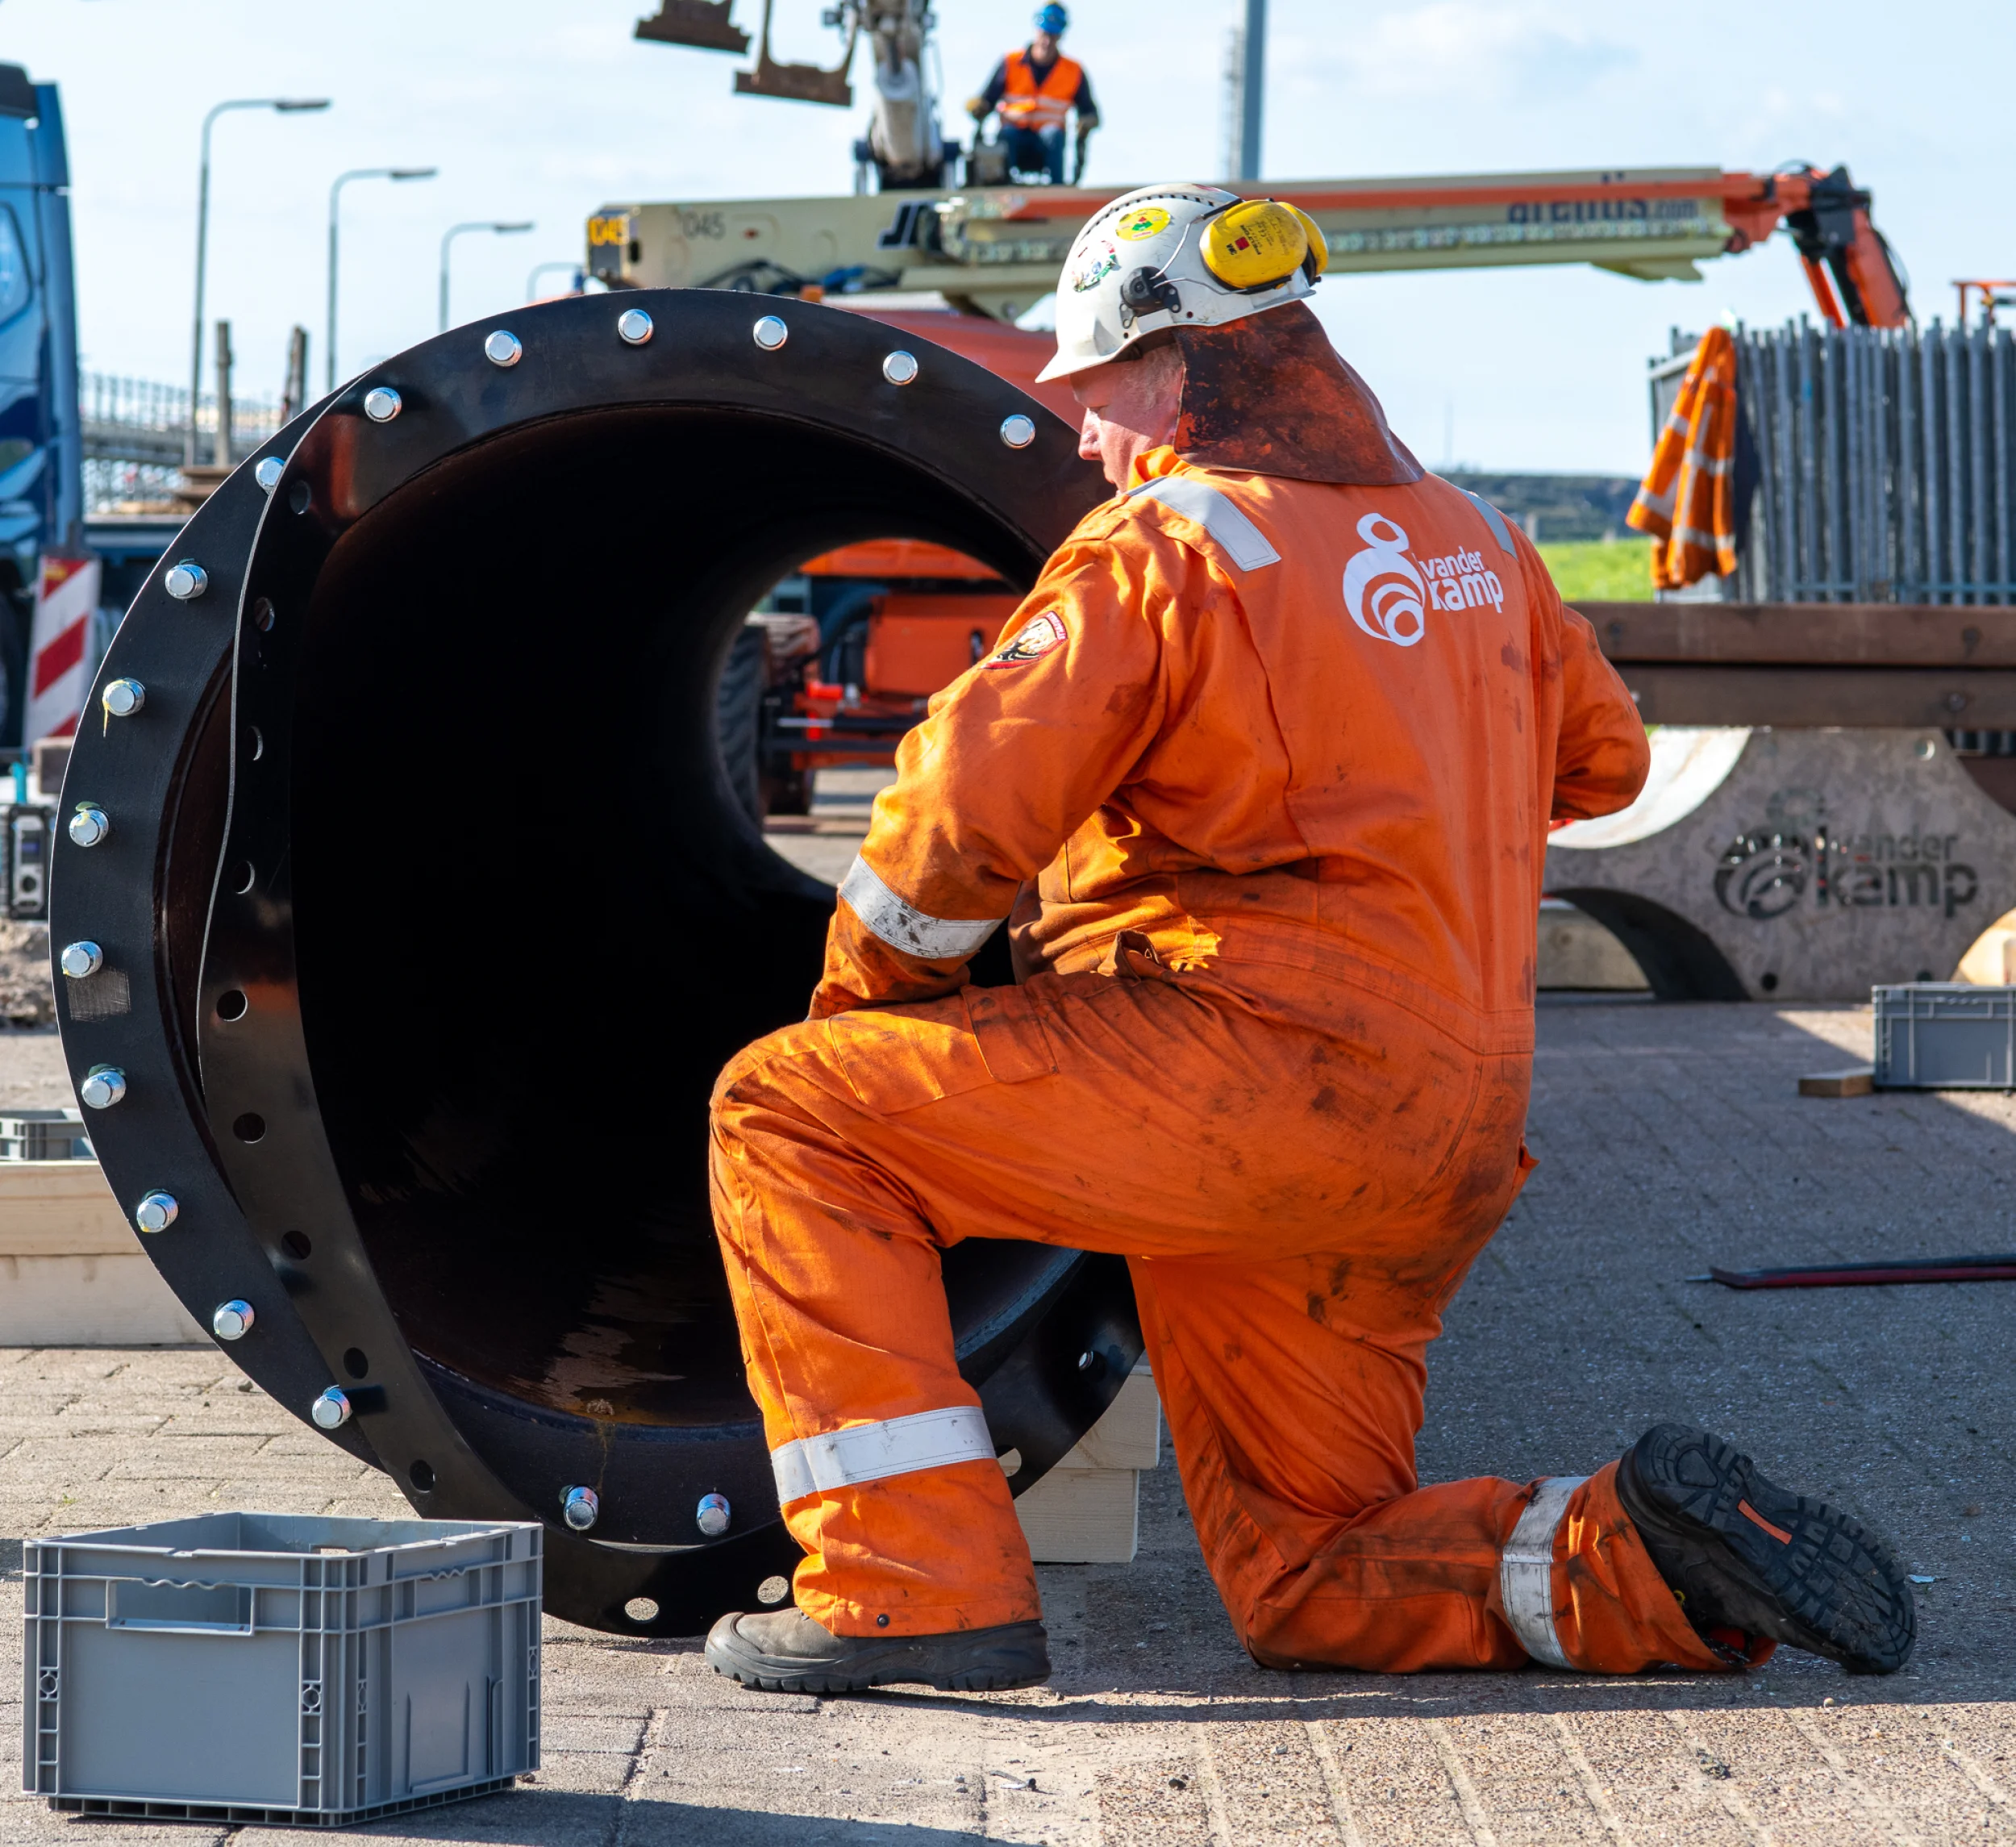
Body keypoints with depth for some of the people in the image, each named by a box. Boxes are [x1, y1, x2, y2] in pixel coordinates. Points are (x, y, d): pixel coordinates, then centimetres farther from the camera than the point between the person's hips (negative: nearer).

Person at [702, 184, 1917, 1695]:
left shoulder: (1163, 548, -7)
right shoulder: (1470, 538, 16)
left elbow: (962, 818, -10)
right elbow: (1604, 755, 30)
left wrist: (870, 1003, 8)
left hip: (1258, 1067, -8)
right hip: (1448, 1148, 8)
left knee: (786, 1115, -3)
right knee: (1309, 1590, 18)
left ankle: (916, 1583, -12)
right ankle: (1653, 1556, -5)